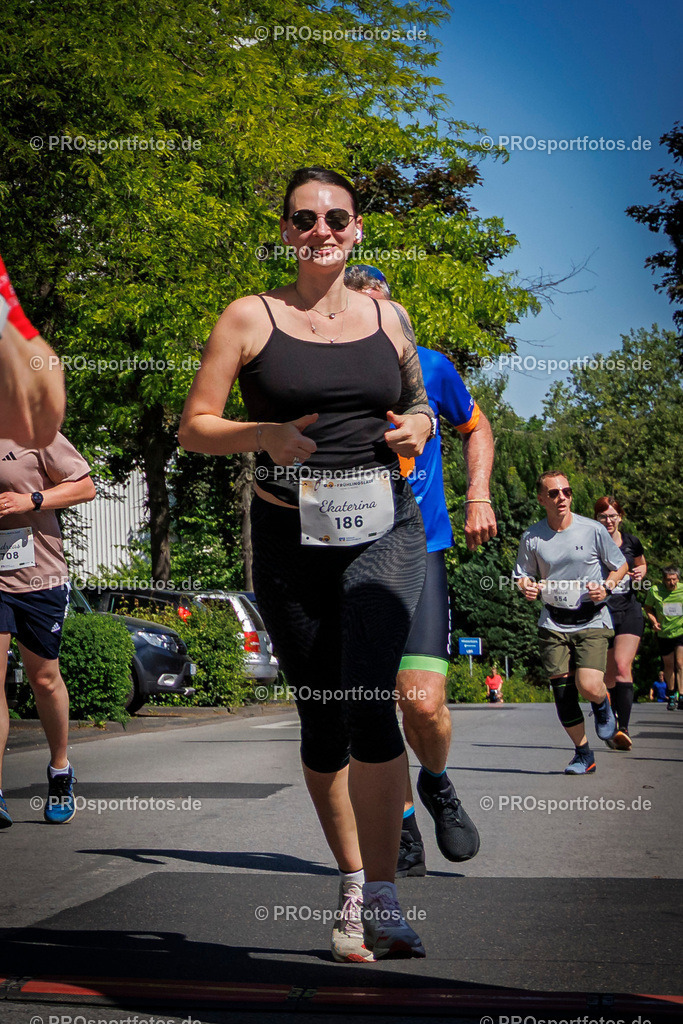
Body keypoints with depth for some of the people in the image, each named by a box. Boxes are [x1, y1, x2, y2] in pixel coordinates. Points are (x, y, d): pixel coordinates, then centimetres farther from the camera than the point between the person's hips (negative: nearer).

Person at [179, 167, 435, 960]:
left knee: (368, 703, -19)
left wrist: (419, 426, 1)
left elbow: (418, 400, 25)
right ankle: (353, 886, 25)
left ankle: (380, 901, -12)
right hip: (290, 537, 0)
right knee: (322, 722, 7)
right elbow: (193, 426, 2)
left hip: (385, 529, 0)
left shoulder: (386, 318, 10)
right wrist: (265, 435, -17)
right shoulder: (250, 317, 3)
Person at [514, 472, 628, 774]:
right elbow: (523, 574, 11)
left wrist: (606, 587, -11)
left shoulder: (592, 530, -6)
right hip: (553, 623, 2)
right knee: (562, 692, -2)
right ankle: (583, 754, 16)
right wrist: (526, 586, -12)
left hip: (592, 621, -2)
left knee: (588, 687, -19)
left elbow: (621, 565, 6)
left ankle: (602, 705, 19)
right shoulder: (531, 537, -1)